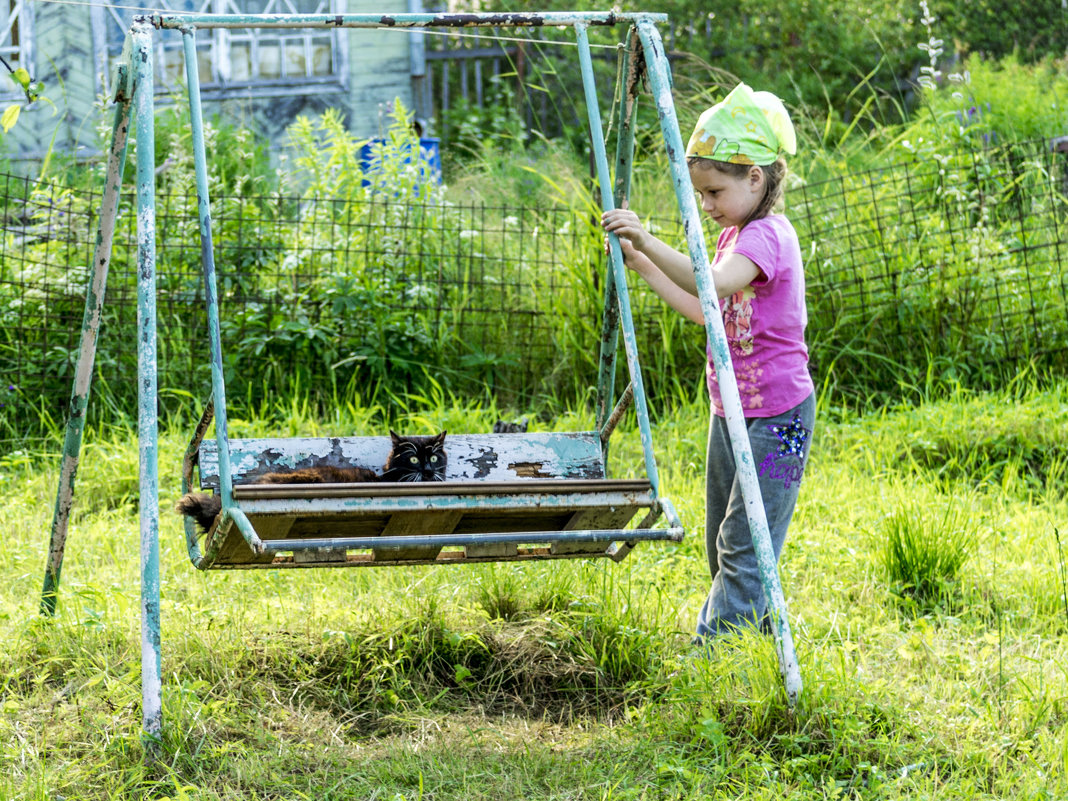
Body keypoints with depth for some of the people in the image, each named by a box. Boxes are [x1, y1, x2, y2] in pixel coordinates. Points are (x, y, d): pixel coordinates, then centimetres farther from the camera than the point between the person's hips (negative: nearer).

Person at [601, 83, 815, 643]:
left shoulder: (769, 235, -18)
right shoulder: (734, 236, 13)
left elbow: (713, 284, -37)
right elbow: (703, 311, 21)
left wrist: (648, 241, -43)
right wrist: (642, 265, 16)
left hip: (775, 415, -10)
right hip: (731, 411, 10)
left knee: (744, 545, -9)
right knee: (723, 545, 15)